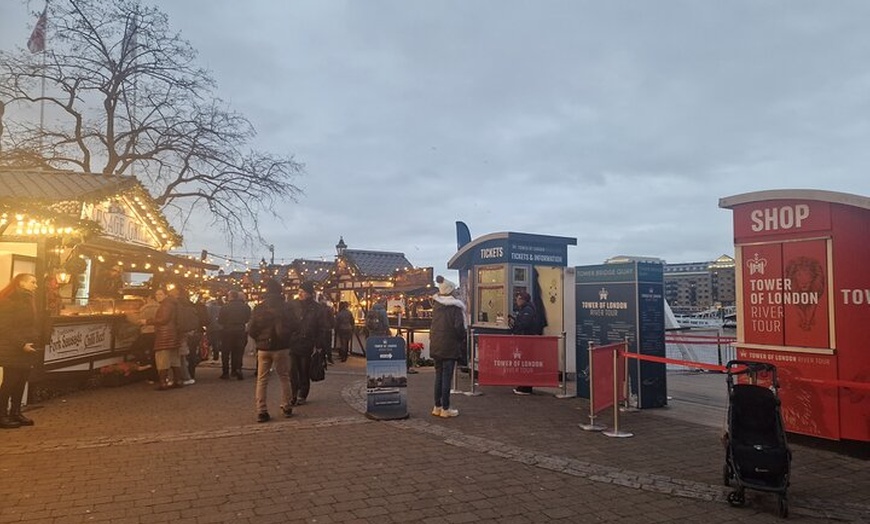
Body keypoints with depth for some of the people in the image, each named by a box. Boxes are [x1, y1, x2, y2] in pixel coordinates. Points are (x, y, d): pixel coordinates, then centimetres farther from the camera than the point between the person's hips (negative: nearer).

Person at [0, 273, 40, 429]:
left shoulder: (29, 300, 14)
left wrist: (34, 343, 6)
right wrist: (22, 344, -21)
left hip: (27, 350, 8)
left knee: (21, 382, 12)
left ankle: (16, 412, 22)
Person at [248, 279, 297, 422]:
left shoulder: (259, 308, -4)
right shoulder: (285, 307, -7)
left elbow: (252, 330, -3)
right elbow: (294, 327, -4)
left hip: (264, 348, 1)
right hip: (282, 347, 0)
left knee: (262, 380, 7)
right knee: (284, 378, 12)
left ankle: (261, 411, 3)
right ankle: (286, 407, 16)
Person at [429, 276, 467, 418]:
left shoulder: (436, 305, 6)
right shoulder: (455, 306, -12)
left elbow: (434, 325, 9)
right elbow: (459, 326, -16)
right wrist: (462, 342, -3)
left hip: (435, 346, 6)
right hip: (450, 346, -6)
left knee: (438, 375, 14)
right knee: (447, 376, 0)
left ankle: (437, 406, 21)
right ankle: (445, 409, 5)